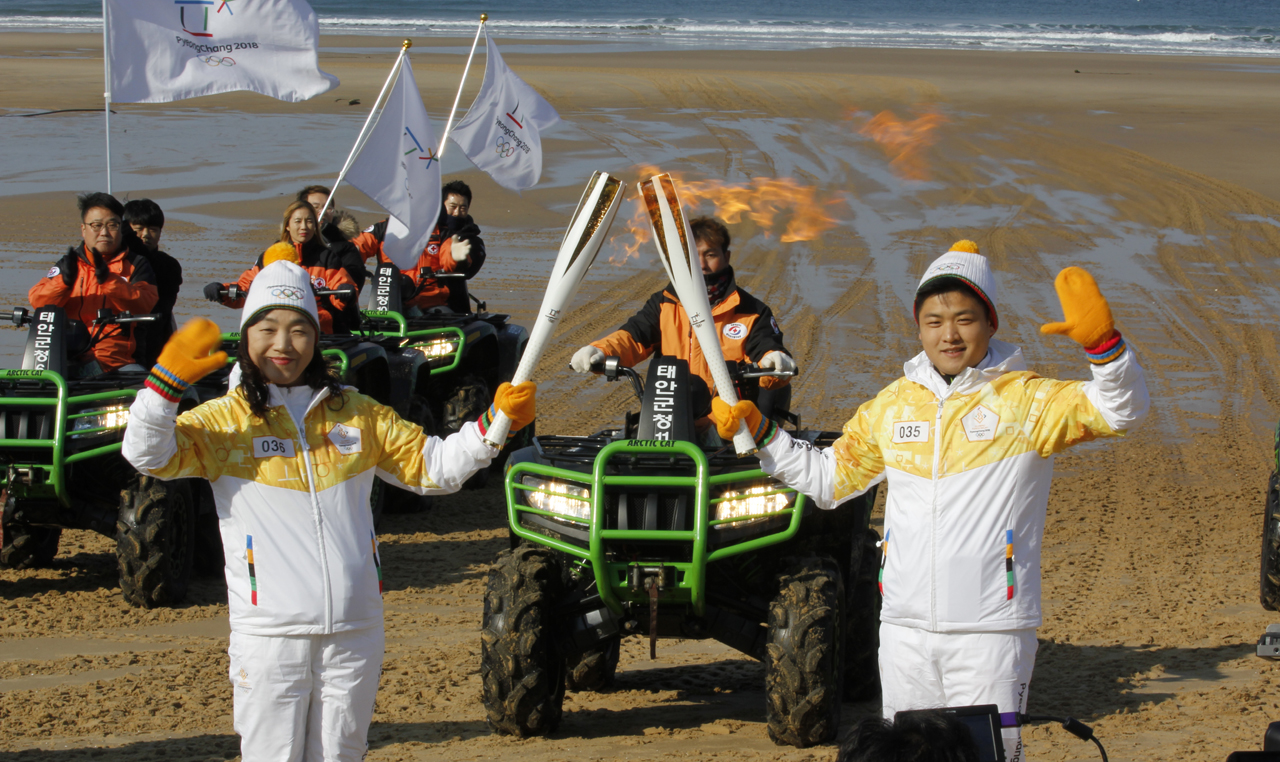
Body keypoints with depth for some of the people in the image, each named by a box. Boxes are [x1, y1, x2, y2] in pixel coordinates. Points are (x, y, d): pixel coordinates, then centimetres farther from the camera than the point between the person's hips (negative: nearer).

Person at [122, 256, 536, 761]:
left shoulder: (357, 415, 12)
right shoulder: (223, 422, 2)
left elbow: (434, 467, 16)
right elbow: (148, 454, -11)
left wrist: (497, 422, 4)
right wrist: (168, 381, -24)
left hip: (355, 632, 3)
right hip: (270, 635, -3)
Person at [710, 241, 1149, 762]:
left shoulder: (1025, 400, -2)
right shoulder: (891, 406, 12)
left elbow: (1122, 410, -15)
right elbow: (828, 479, 25)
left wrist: (1103, 342, -33)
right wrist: (759, 431, 17)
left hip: (991, 631, -5)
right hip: (904, 628, 5)